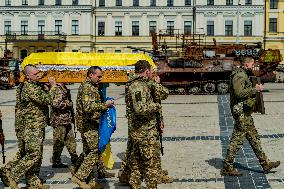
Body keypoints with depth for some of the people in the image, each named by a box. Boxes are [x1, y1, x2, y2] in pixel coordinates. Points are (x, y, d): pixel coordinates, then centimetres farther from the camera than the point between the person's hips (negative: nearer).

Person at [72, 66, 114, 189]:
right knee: (95, 152, -9)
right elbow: (88, 107, -26)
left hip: (89, 125, 11)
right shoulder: (87, 87, -15)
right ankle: (79, 177, -5)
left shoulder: (92, 87, 19)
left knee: (88, 152, 13)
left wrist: (104, 106, 16)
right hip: (88, 125, -11)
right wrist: (105, 105, -21)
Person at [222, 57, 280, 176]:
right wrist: (255, 89, -20)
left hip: (245, 113, 11)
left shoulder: (244, 75, 18)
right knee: (237, 139, -6)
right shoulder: (239, 76, -15)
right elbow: (239, 93, -27)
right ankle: (227, 167, 1)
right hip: (241, 112, -11)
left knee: (254, 138, 14)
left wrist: (255, 89, 15)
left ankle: (265, 164, 21)